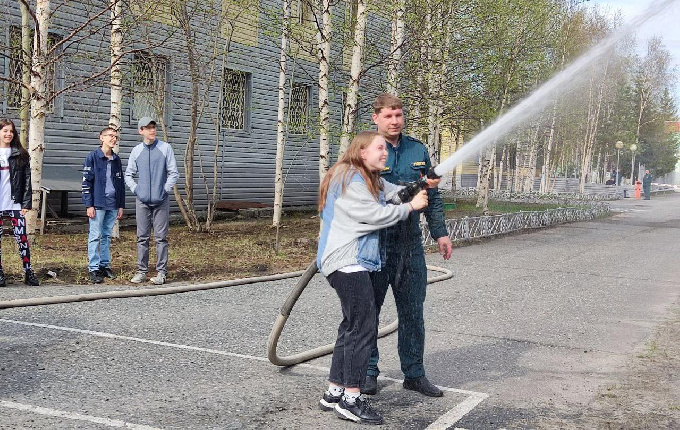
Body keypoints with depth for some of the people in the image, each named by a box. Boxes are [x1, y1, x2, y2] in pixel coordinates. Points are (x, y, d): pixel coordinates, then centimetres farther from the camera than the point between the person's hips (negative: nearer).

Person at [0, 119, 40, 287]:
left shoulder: (21, 155, 6)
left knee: (22, 238, -4)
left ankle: (28, 272, 3)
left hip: (15, 204, 0)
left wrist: (27, 203, -4)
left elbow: (27, 180, 3)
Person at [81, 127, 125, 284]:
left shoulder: (116, 160, 13)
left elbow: (121, 183, 17)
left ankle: (105, 265, 18)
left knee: (107, 236, 11)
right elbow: (86, 182, -7)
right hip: (98, 204, -5)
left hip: (113, 205, 5)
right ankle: (93, 268, 0)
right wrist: (89, 205, -12)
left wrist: (121, 205, 13)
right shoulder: (93, 157, -4)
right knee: (95, 236, -3)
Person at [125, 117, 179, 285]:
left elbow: (173, 173, 1)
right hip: (142, 201, 3)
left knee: (160, 237, -2)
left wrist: (165, 190, -6)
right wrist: (135, 189, 4)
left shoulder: (165, 148, 1)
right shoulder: (136, 151, 9)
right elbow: (128, 174, 17)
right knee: (142, 238, 7)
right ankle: (142, 271, 14)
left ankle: (161, 272, 4)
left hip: (161, 201, -3)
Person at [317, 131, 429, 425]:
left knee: (352, 326, 14)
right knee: (364, 328, -11)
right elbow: (374, 215, -16)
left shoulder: (370, 180, 21)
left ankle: (334, 393, 21)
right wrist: (410, 207, -7)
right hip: (347, 263, -11)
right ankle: (351, 400, -7)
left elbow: (394, 192, 13)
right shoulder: (350, 180, -12)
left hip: (355, 264, 11)